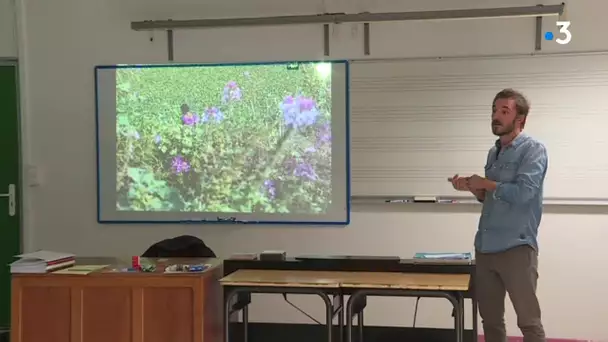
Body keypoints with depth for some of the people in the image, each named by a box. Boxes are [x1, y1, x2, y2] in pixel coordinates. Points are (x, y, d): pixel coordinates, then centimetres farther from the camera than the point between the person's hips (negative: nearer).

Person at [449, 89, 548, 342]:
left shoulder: (533, 150, -7)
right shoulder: (494, 152, 16)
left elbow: (523, 192, -21)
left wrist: (484, 183, -8)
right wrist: (472, 188, 3)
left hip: (516, 248, -8)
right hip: (485, 247, 8)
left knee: (529, 321, -1)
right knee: (490, 319, 13)